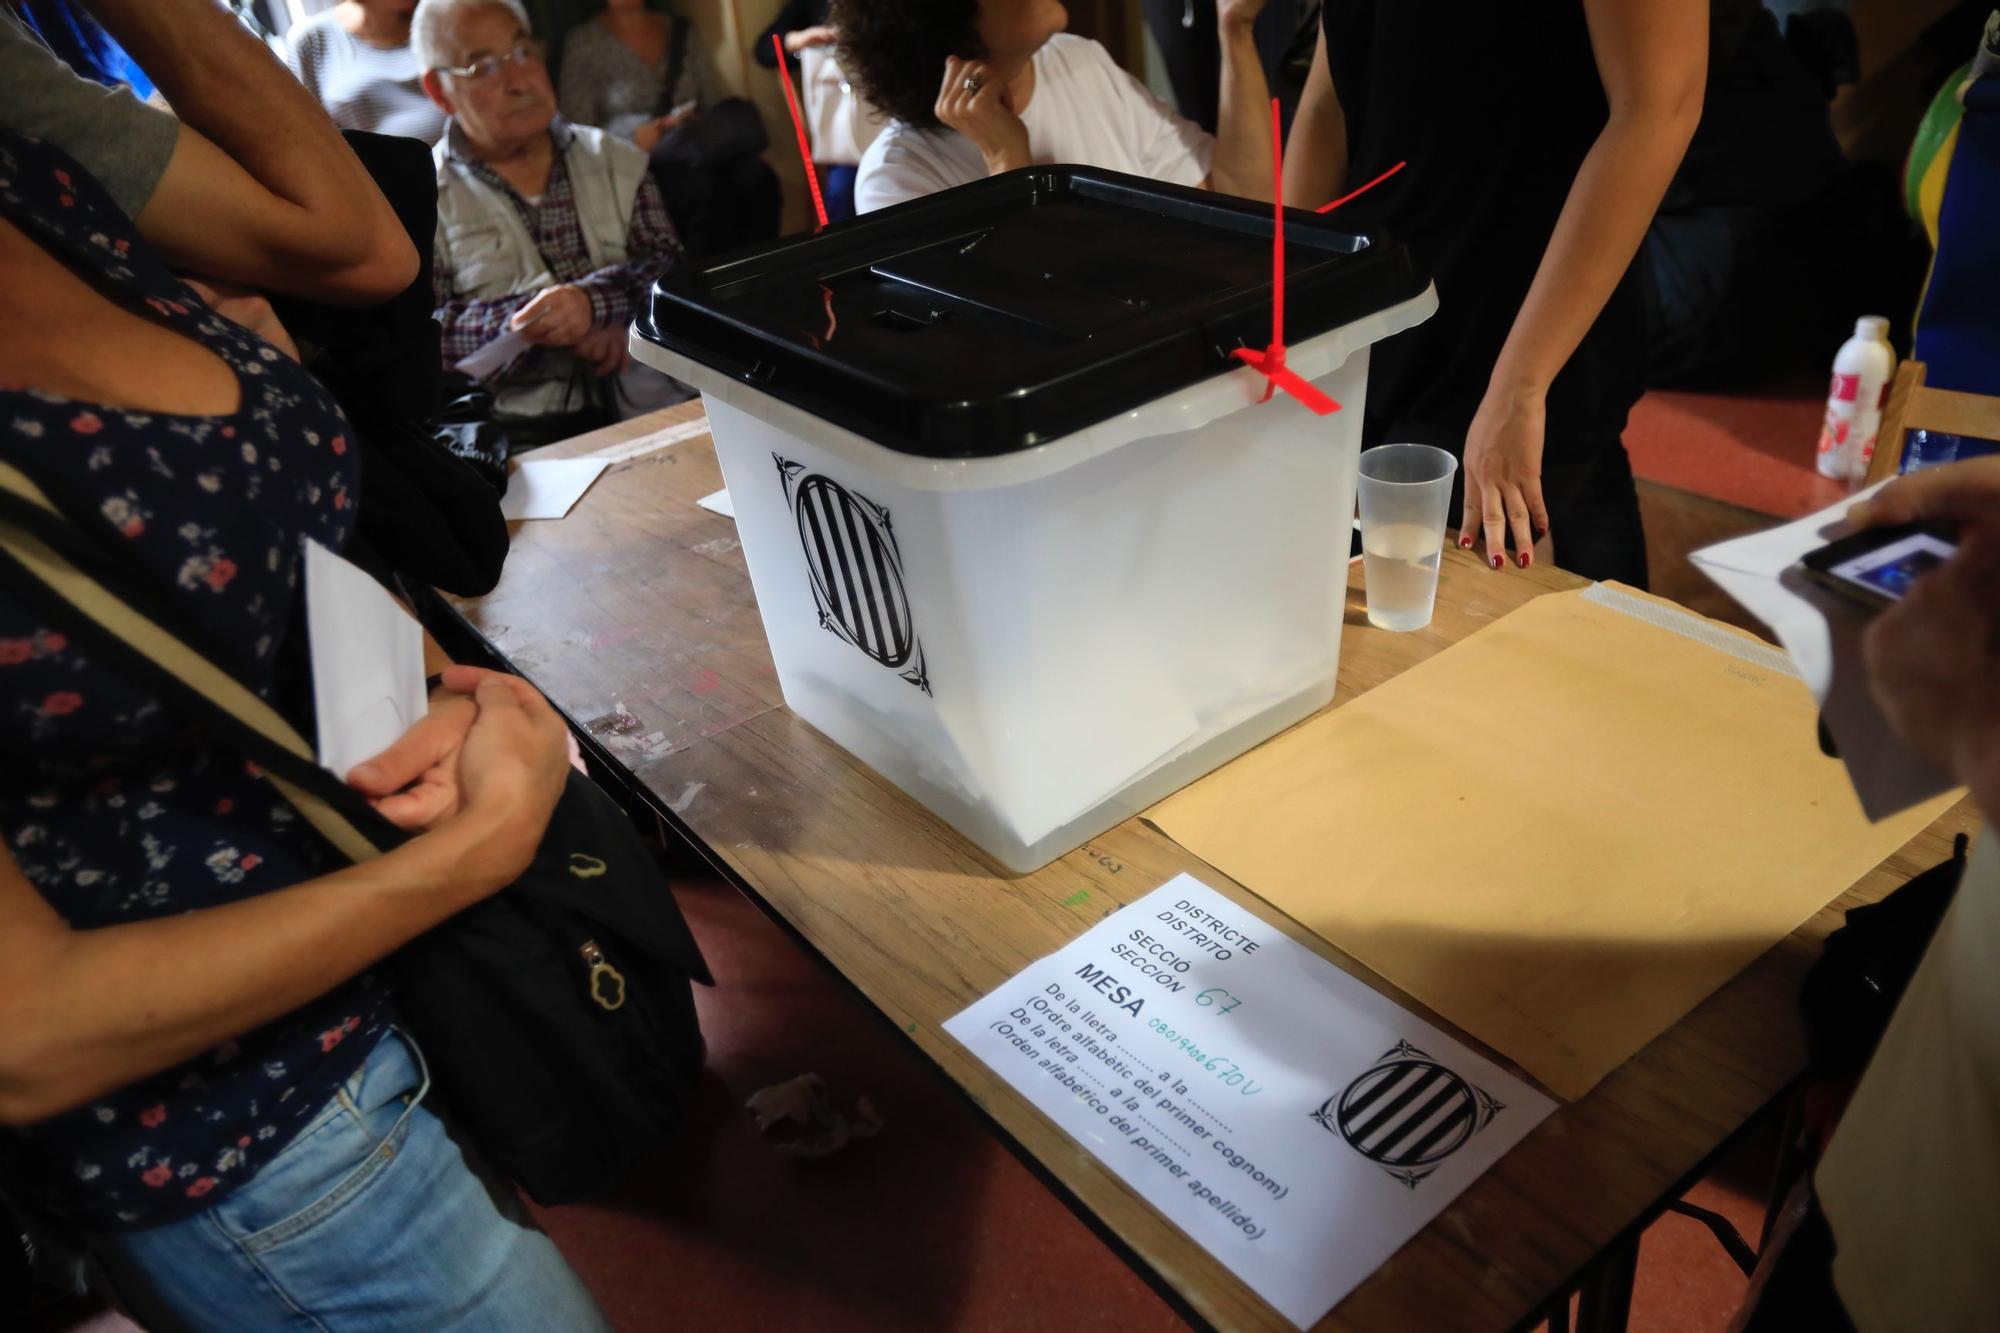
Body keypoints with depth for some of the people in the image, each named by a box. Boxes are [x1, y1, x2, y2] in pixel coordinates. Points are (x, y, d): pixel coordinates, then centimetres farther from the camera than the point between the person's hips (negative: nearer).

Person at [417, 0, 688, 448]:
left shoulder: (614, 160, 16)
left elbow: (669, 264, 6)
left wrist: (596, 302, -14)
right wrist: (540, 322, -14)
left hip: (643, 407, 3)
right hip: (520, 435, -2)